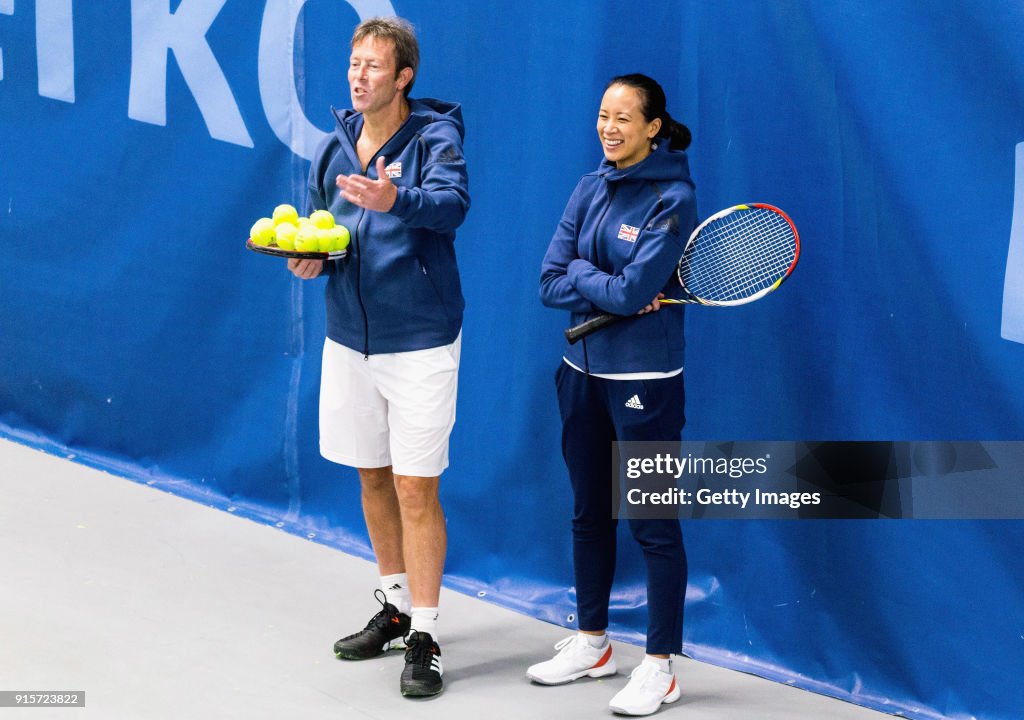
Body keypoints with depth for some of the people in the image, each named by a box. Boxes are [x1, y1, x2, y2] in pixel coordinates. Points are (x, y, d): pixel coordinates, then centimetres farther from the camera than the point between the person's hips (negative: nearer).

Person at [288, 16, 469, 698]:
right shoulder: (335, 147, 7)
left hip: (419, 341, -6)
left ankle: (425, 637, 3)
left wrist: (396, 199, -51)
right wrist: (308, 257, -5)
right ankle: (395, 608, 32)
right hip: (349, 337, 6)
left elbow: (451, 202, -31)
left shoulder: (434, 136, -11)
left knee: (415, 488, -5)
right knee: (373, 478, 16)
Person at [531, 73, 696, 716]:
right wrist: (614, 293, -13)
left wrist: (581, 272, -6)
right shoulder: (589, 191, 6)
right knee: (589, 514, 16)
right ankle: (592, 643, 31)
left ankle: (660, 666, 10)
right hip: (583, 373, 7)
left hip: (645, 381, -7)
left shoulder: (673, 198, -13)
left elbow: (636, 290, -21)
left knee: (654, 523, 0)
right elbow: (551, 284, 0)